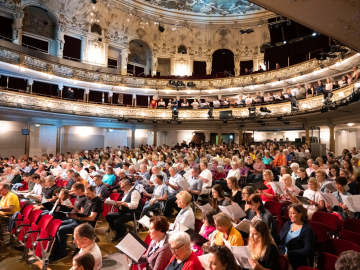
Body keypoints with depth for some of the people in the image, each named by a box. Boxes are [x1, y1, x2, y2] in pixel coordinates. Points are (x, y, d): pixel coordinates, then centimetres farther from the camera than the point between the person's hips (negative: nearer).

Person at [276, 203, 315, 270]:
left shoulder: (307, 229, -4)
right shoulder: (287, 224, 13)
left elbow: (308, 250, -13)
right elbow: (278, 239, 19)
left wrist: (288, 254, -19)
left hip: (294, 262, -5)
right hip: (280, 254, 5)